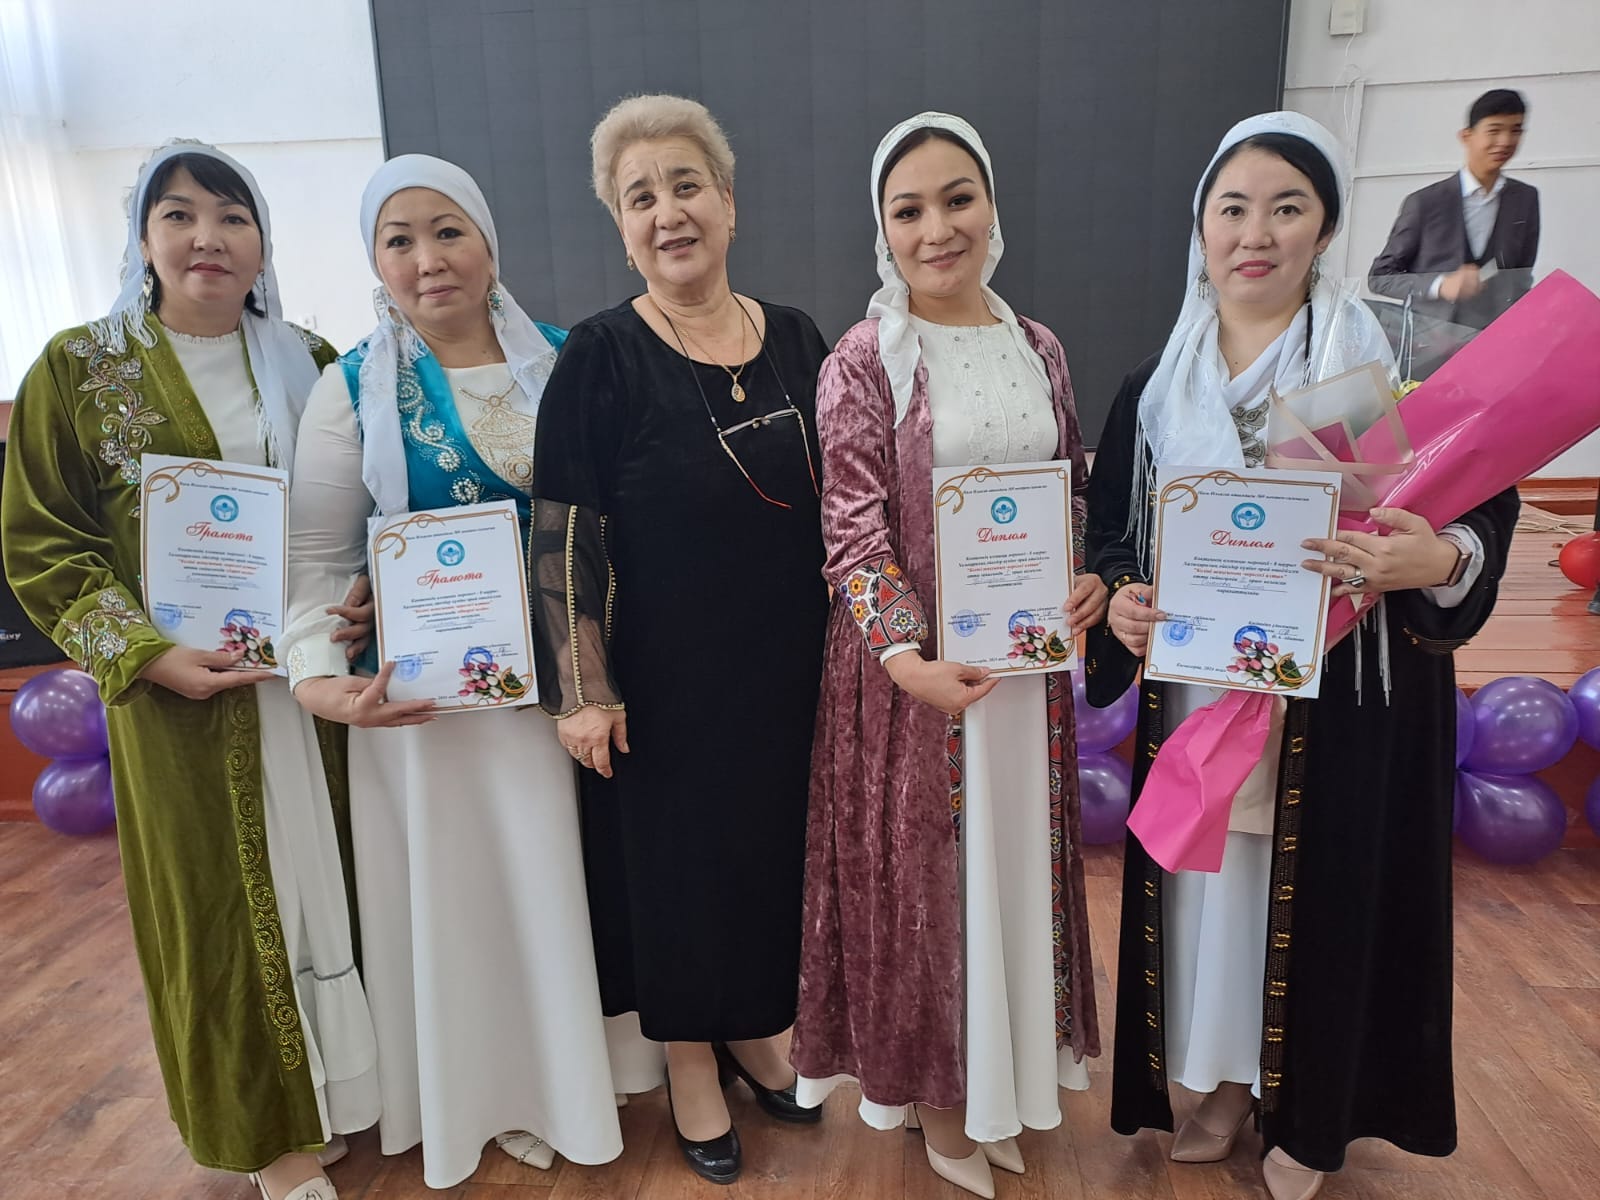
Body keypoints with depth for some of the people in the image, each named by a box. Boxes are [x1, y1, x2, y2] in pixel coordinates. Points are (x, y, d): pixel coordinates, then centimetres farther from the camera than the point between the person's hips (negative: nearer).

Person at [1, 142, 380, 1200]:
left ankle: (353, 1072, 34)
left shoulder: (311, 365, 6)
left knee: (336, 877, 11)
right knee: (224, 898, 9)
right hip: (182, 694, -2)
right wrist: (147, 654, -13)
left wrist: (373, 598, -9)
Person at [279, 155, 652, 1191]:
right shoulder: (354, 389, -2)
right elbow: (317, 556, -2)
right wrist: (318, 677, -16)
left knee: (553, 873, 13)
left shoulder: (558, 364, 2)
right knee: (452, 882, 11)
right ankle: (483, 1092, 36)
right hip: (422, 694, -1)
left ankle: (558, 1077, 39)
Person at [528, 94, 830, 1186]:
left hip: (787, 671, 4)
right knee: (677, 856, 12)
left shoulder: (795, 340, 3)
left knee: (776, 843, 17)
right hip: (666, 679, -4)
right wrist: (584, 689, -14)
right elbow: (563, 535, -11)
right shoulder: (602, 357, -10)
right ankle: (691, 1059, 38)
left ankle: (755, 1028, 44)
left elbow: (838, 499, 10)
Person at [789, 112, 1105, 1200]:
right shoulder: (865, 361, -8)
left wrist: (1091, 578, -5)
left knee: (1017, 860, 17)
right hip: (914, 668, -5)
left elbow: (1074, 489, 14)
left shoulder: (1037, 347, 7)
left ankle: (999, 1074, 42)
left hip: (1027, 657, 5)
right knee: (924, 869, 9)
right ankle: (936, 1089, 34)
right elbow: (852, 530, -13)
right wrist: (908, 657, -25)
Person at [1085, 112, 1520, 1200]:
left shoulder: (1386, 362, -7)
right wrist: (1120, 601, -13)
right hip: (1197, 695, 3)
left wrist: (1440, 561, -28)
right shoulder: (1159, 384, 3)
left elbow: (1484, 509, -6)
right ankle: (1225, 1082, 39)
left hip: (1346, 701, -2)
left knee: (1323, 891, 10)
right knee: (1207, 882, 13)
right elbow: (1113, 530, 7)